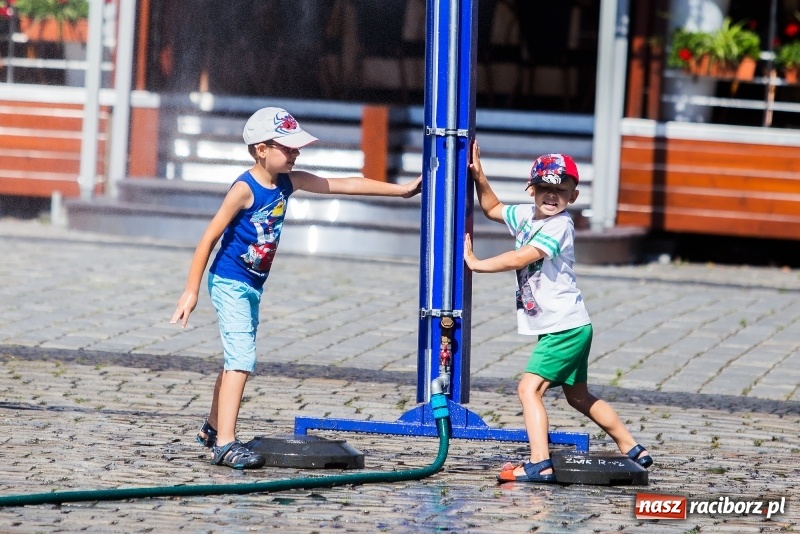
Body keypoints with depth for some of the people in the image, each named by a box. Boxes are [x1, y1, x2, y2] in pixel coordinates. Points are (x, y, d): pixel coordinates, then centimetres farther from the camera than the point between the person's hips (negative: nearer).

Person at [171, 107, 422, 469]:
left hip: (252, 286, 9)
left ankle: (213, 428, 36)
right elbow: (209, 238, -17)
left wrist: (402, 190, 9)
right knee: (241, 359, -17)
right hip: (229, 283, -9)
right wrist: (191, 292, -18)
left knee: (236, 358, 20)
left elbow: (343, 185, 8)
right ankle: (225, 443, -21)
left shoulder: (289, 182, 3)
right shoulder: (244, 190, -20)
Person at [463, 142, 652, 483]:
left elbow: (520, 258, -25)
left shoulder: (559, 226, -17)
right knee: (578, 396, 20)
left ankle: (540, 465, -29)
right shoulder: (527, 215, 8)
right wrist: (478, 176, 8)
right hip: (570, 328, 10)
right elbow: (492, 208, 24)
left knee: (530, 388, -19)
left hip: (565, 327, -10)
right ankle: (632, 451, 31)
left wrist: (476, 264, -16)